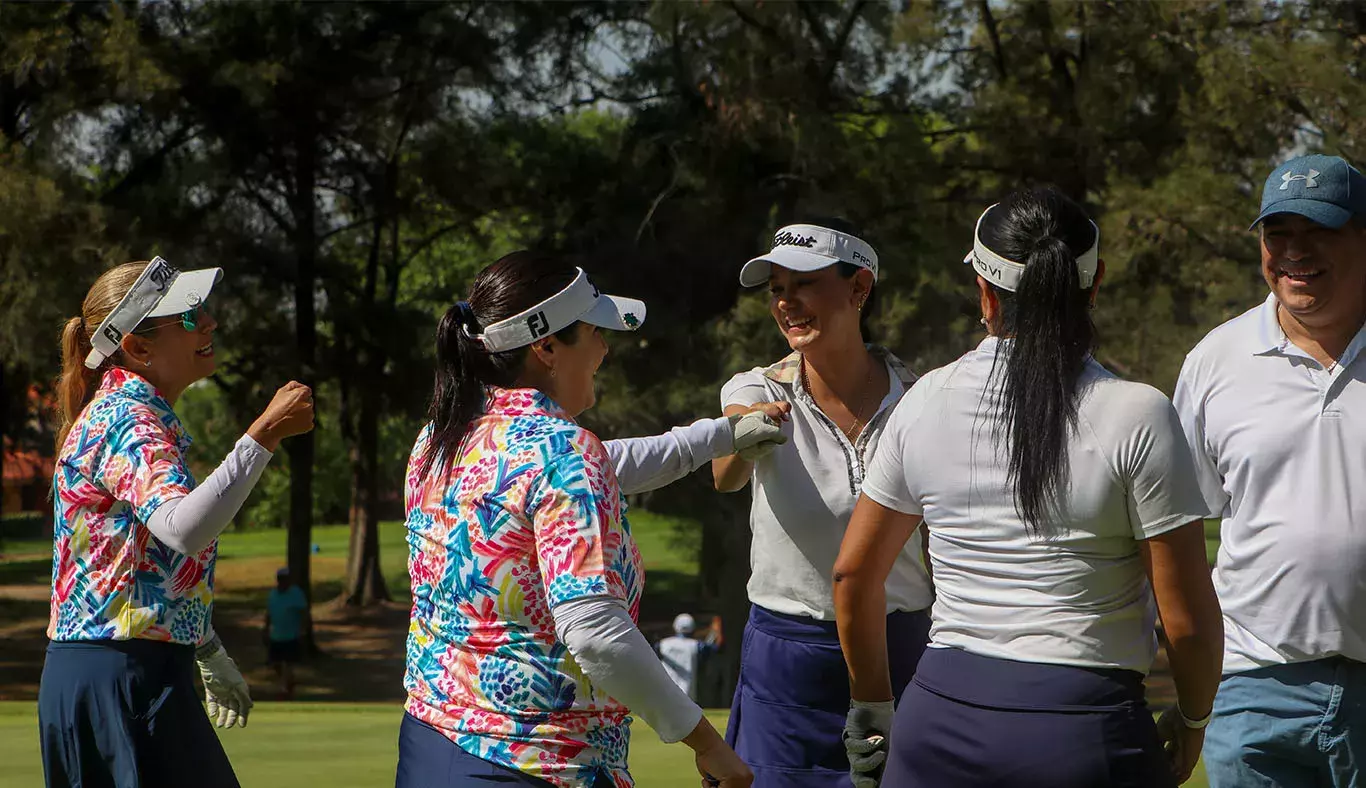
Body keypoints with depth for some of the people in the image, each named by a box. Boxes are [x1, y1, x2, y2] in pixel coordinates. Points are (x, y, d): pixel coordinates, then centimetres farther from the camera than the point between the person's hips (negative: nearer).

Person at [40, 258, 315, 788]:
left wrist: (210, 655, 30)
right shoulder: (126, 421, -15)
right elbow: (184, 529, -34)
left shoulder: (132, 414, 17)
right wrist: (264, 436, -37)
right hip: (122, 679, -10)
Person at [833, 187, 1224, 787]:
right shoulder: (1137, 416, -8)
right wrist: (1192, 721, 11)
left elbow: (853, 574, 11)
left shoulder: (925, 402, 3)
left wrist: (875, 707, 24)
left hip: (941, 716, 3)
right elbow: (1187, 618, -8)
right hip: (1085, 730, -3)